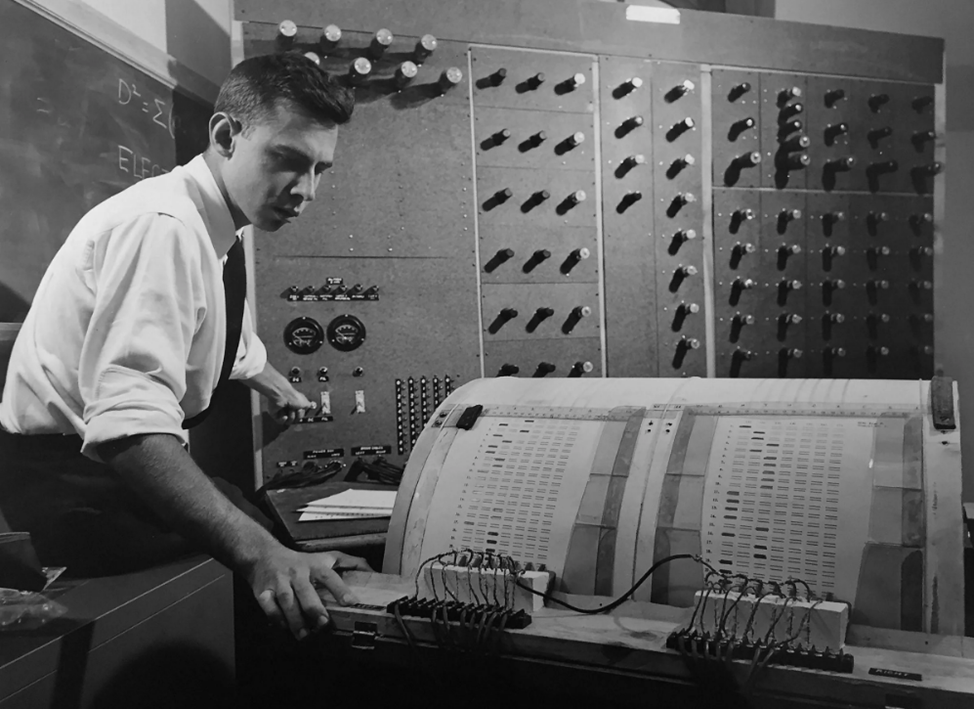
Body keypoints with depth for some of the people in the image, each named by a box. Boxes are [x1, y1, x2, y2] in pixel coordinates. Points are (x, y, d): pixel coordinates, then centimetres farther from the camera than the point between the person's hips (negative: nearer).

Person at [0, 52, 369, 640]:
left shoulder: (214, 229, 4)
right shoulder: (164, 225, -25)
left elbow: (234, 343, 24)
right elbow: (129, 419, -37)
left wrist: (281, 391, 38)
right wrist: (258, 554, -44)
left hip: (128, 459, 9)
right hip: (67, 475, -9)